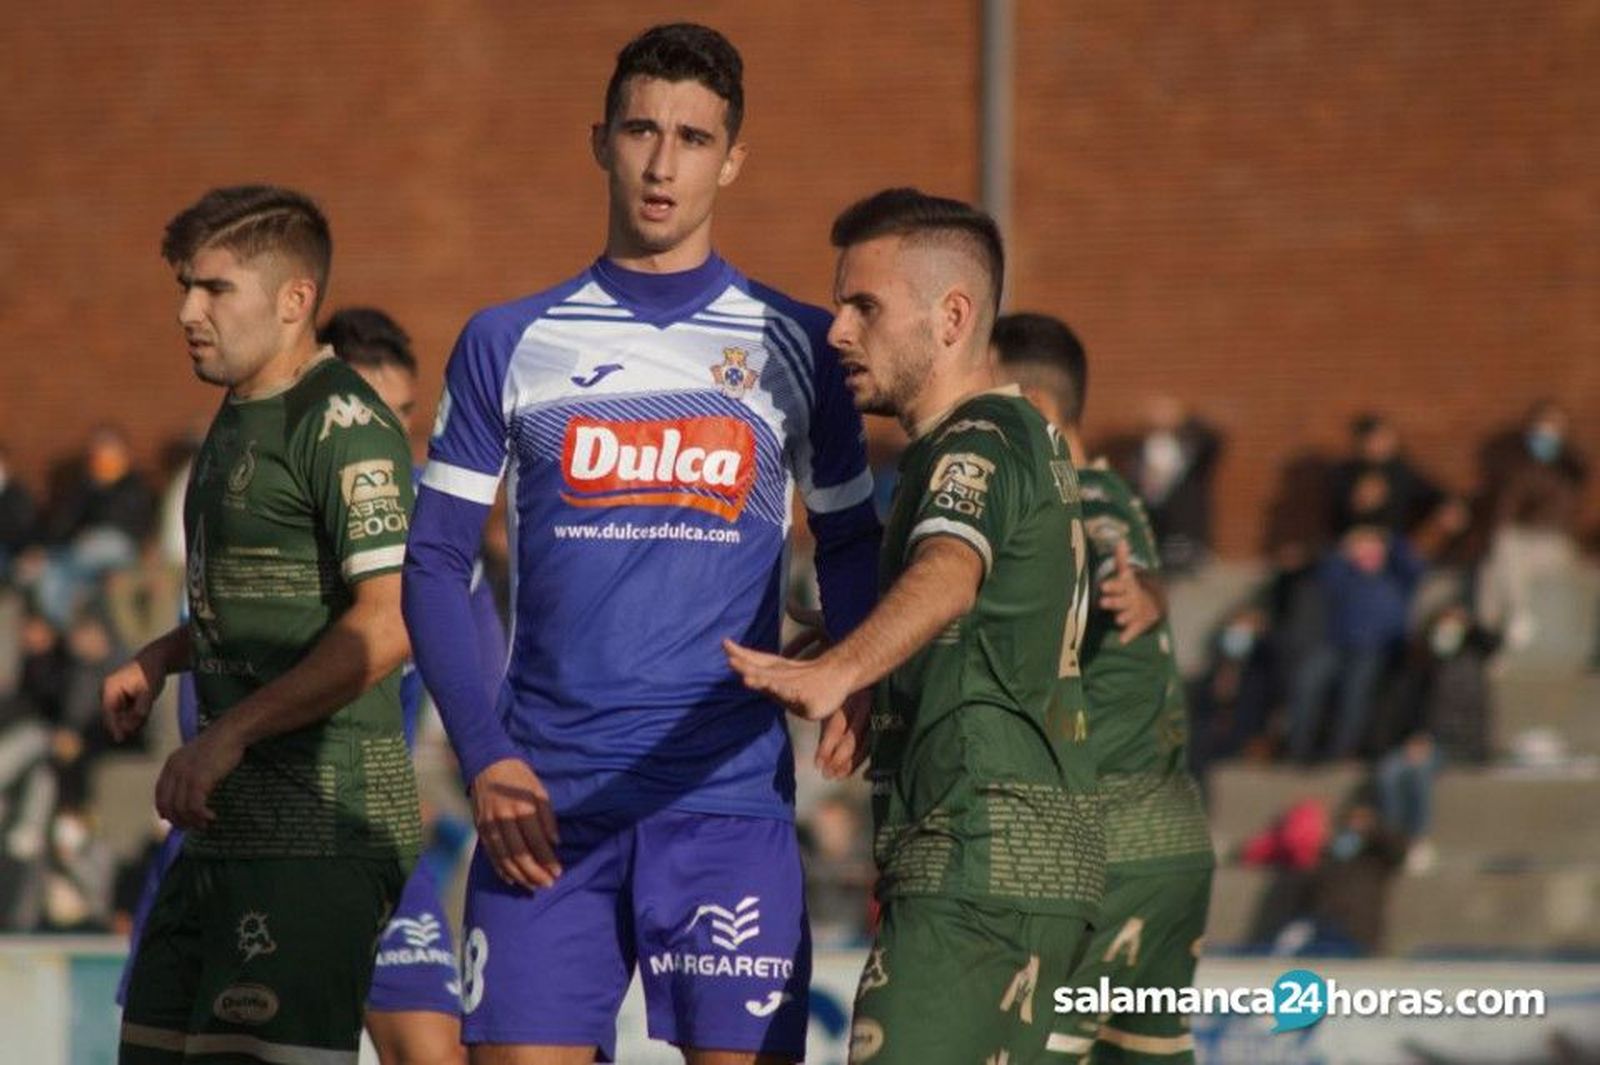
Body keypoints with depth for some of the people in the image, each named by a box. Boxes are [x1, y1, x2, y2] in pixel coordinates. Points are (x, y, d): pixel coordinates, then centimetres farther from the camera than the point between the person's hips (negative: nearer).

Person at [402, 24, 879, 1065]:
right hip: (546, 801, 1)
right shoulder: (510, 343, 8)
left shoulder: (795, 346, 8)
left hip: (729, 794, -1)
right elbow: (434, 566, 8)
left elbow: (852, 550, 15)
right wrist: (485, 757, -5)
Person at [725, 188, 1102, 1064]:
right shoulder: (1024, 438, 20)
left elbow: (948, 576, -35)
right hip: (1033, 855, 11)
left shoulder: (978, 442, -12)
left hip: (984, 859, -11)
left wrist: (836, 672, -52)